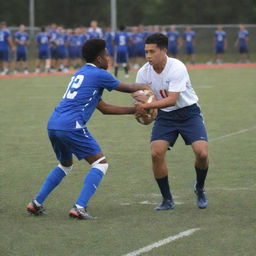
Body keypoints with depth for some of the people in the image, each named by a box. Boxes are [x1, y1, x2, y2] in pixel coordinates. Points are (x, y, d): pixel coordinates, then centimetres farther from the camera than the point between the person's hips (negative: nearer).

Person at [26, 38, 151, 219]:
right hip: (71, 126, -9)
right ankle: (79, 208, -9)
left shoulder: (80, 74, 25)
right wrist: (144, 87, 32)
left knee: (65, 165, 28)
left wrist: (133, 110, 28)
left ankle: (36, 204, 22)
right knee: (100, 164, 1)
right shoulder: (99, 75, -1)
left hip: (53, 125, 9)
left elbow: (104, 108, 27)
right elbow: (127, 88, 11)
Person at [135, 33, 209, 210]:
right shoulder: (144, 72, -8)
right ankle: (167, 200, -1)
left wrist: (147, 106, -39)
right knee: (156, 153, -17)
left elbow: (172, 99, -30)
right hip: (165, 116, 4)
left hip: (189, 112, -3)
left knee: (202, 153, -19)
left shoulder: (177, 68, -24)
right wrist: (141, 111, -22)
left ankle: (200, 189, 13)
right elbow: (140, 98, 1)